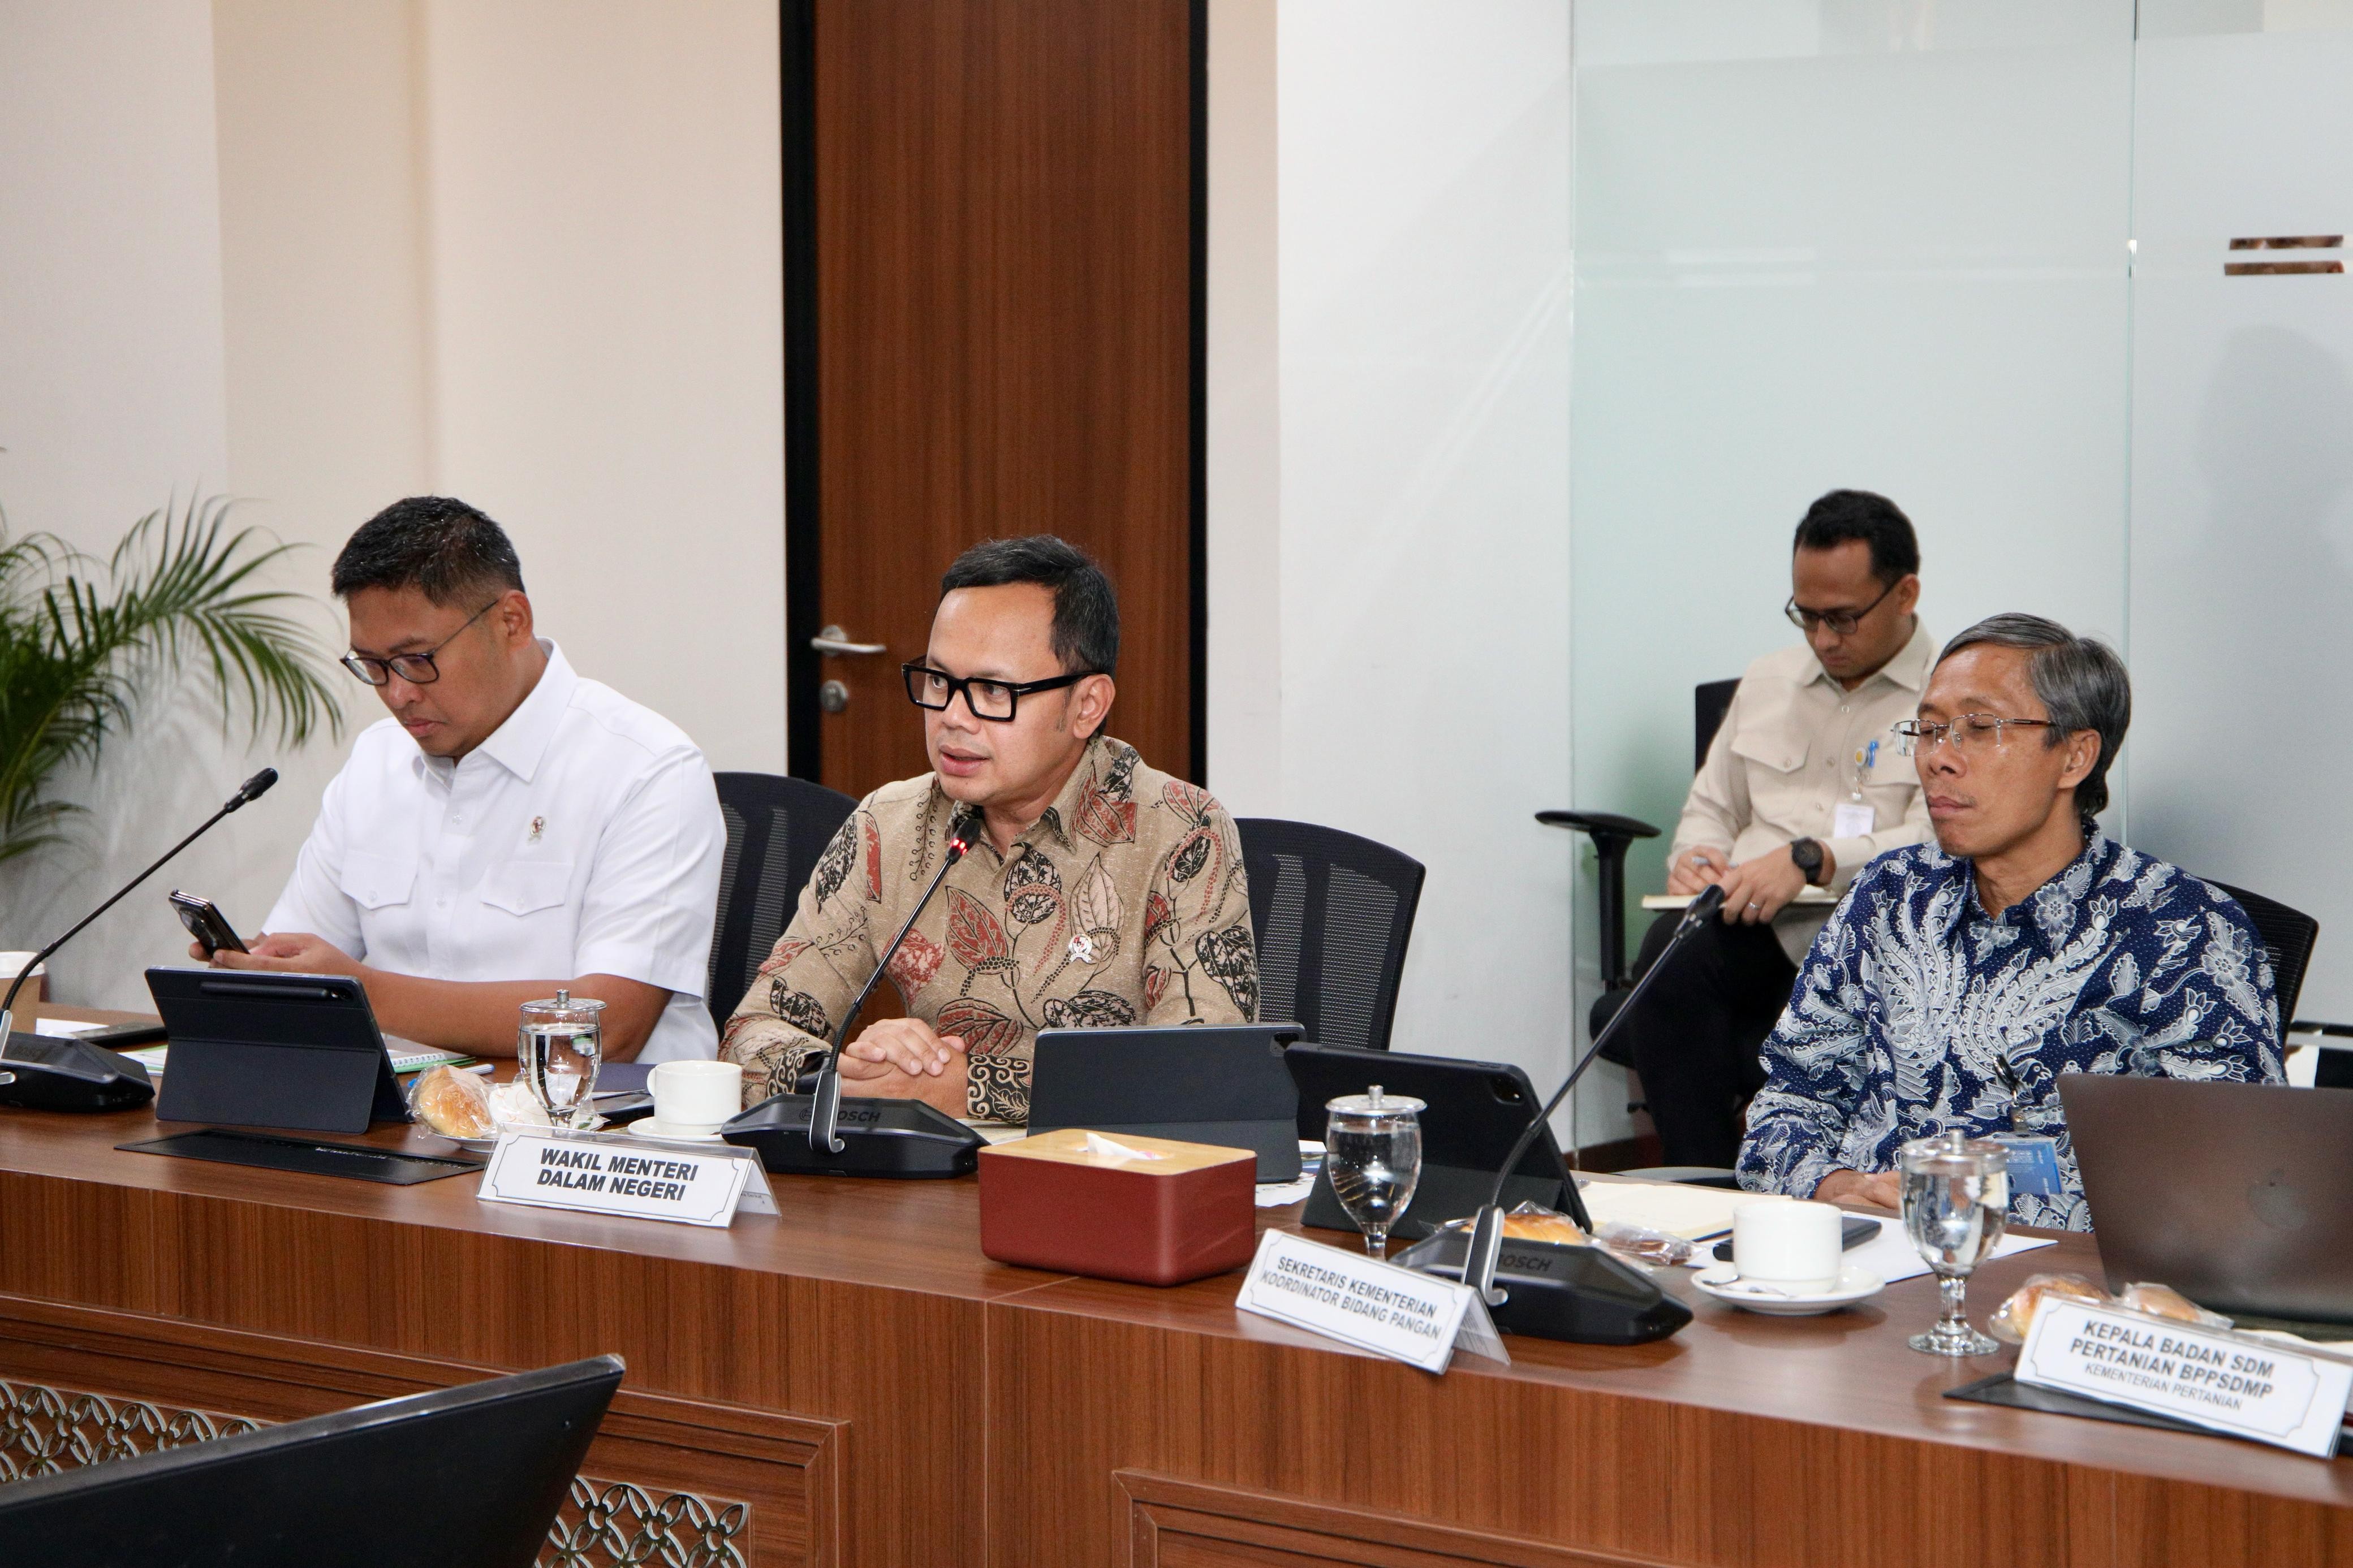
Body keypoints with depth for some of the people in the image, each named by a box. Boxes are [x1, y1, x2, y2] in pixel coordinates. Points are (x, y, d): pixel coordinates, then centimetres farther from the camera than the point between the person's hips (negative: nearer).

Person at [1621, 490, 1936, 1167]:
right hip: (1748, 933, 5)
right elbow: (1713, 806, 32)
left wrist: (1811, 860, -25)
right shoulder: (1769, 680, 26)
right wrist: (1696, 856, 6)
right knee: (1672, 948, -31)